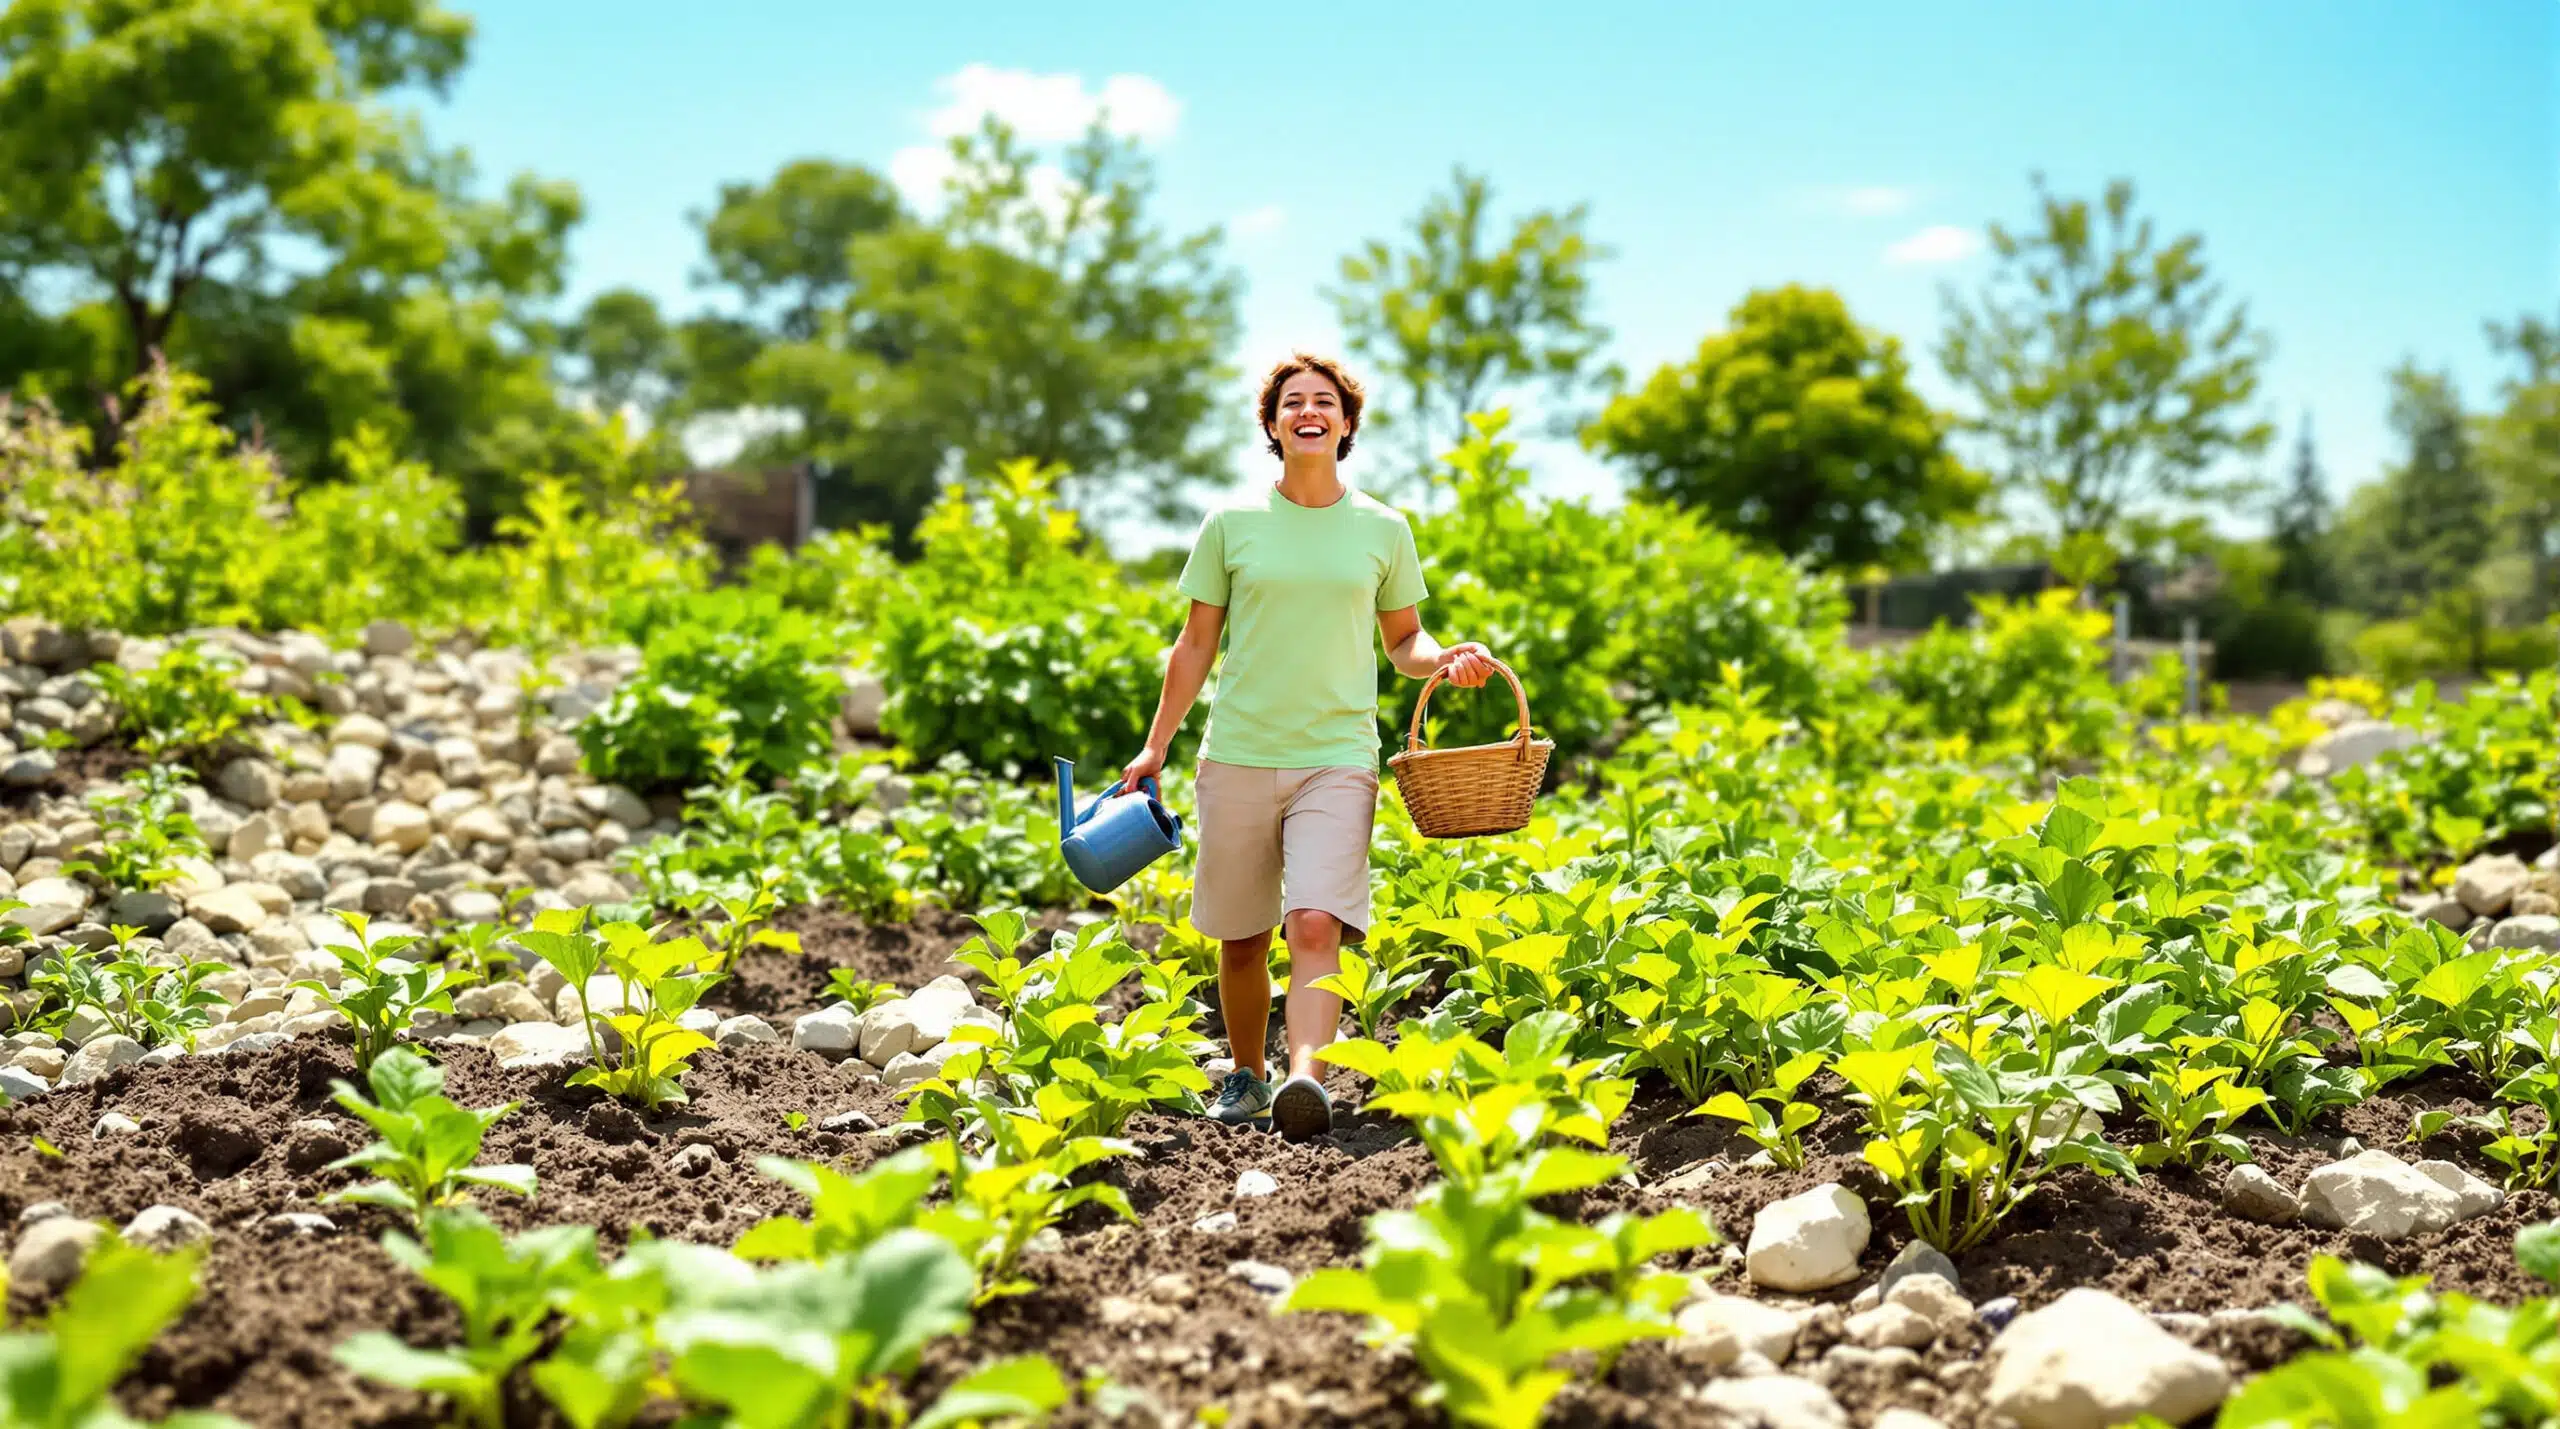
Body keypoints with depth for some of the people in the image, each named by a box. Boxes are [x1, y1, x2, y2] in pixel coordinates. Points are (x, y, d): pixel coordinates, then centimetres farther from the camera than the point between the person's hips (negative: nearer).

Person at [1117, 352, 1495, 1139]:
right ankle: (1245, 1075, 28)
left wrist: (1443, 659, -7)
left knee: (1317, 926, -19)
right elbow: (1196, 645, 10)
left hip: (1338, 757, -1)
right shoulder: (1231, 525, 4)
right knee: (1241, 940, 9)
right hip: (1238, 756, 1)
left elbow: (1403, 639, 16)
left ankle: (1306, 1076, -27)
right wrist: (1155, 746, 7)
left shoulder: (1383, 529, 6)